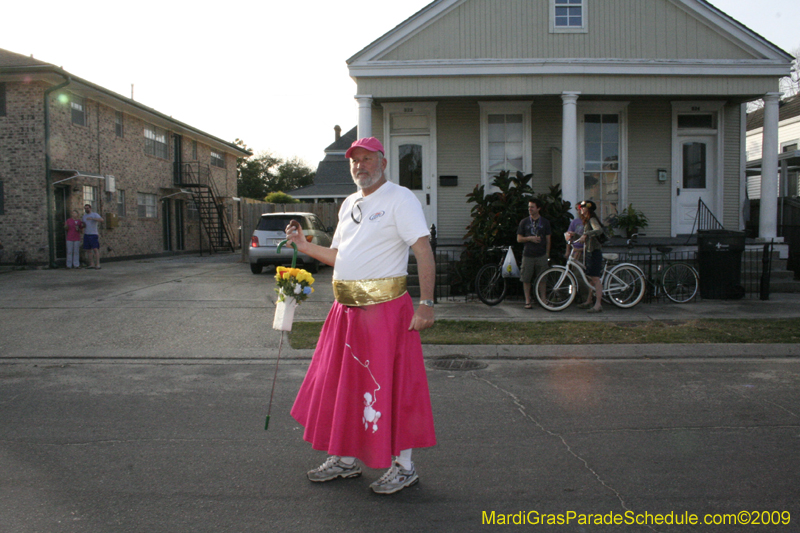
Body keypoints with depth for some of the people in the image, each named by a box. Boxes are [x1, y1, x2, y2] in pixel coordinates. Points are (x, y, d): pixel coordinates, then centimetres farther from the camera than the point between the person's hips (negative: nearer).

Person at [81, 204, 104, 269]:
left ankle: (97, 264, -13)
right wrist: (83, 226, 2)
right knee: (88, 250, 4)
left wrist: (92, 218, -27)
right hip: (86, 235, 6)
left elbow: (102, 220, -19)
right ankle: (91, 264, 9)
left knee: (95, 249, -11)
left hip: (93, 234, -6)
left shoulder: (95, 215, -1)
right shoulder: (84, 216, 18)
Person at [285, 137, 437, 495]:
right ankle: (345, 459, 31)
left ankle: (403, 466, 14)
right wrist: (305, 246, 9)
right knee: (342, 382, 14)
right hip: (346, 309, 8)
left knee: (391, 386, -1)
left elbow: (424, 251, -16)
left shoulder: (400, 199, -7)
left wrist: (426, 304, -23)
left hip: (385, 308, -8)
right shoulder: (349, 204, 18)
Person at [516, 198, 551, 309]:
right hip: (528, 254, 0)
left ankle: (543, 299, 11)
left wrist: (547, 254, 4)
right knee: (526, 279, 0)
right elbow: (519, 239, 6)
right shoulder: (524, 222, 7)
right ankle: (527, 300, 8)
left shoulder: (545, 222, 8)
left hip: (541, 255, 0)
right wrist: (530, 238, -11)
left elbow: (548, 239, 9)